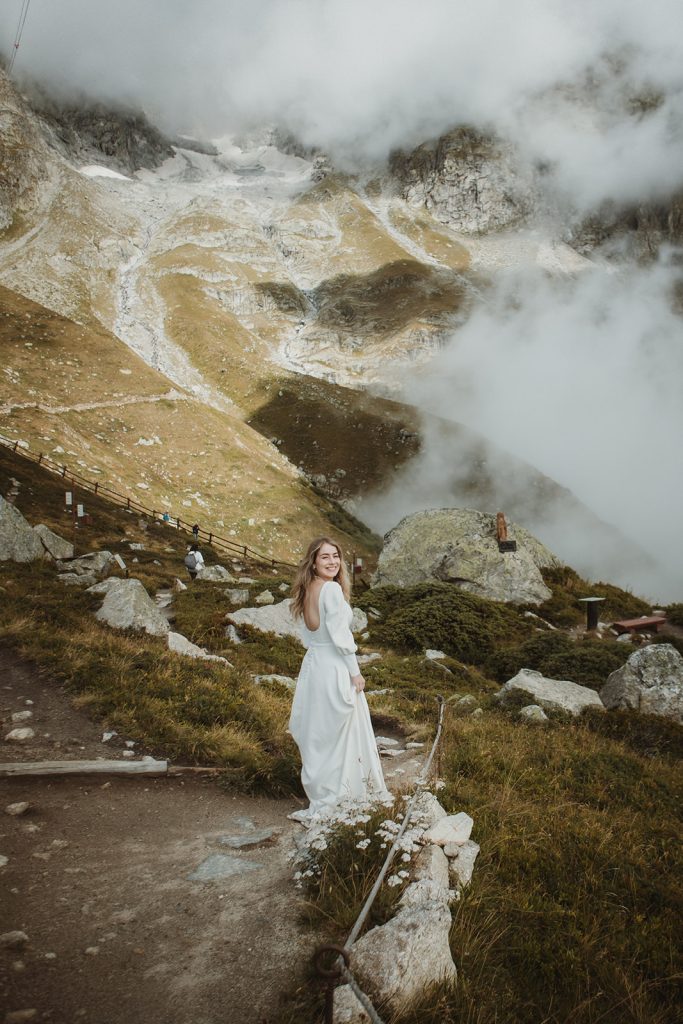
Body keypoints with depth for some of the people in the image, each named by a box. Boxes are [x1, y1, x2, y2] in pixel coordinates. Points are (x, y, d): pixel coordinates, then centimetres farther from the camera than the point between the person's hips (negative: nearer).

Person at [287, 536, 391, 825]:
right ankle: (333, 802, 11)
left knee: (317, 734, 15)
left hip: (312, 665, 8)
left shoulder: (306, 591, 8)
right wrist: (355, 673, -11)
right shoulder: (332, 589, -17)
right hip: (335, 668, -8)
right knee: (341, 735, 3)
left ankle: (320, 796, 27)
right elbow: (340, 636, -18)